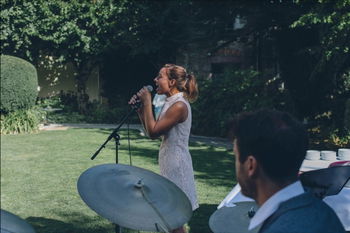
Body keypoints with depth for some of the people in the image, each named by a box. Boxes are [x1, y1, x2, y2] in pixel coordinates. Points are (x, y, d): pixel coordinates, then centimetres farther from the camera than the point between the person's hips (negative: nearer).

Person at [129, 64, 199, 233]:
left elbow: (153, 132, -20)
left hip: (176, 163, -10)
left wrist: (147, 102, -14)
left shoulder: (179, 105, -19)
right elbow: (151, 130, 12)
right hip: (170, 162, 10)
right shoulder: (170, 103, 11)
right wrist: (140, 109, 4)